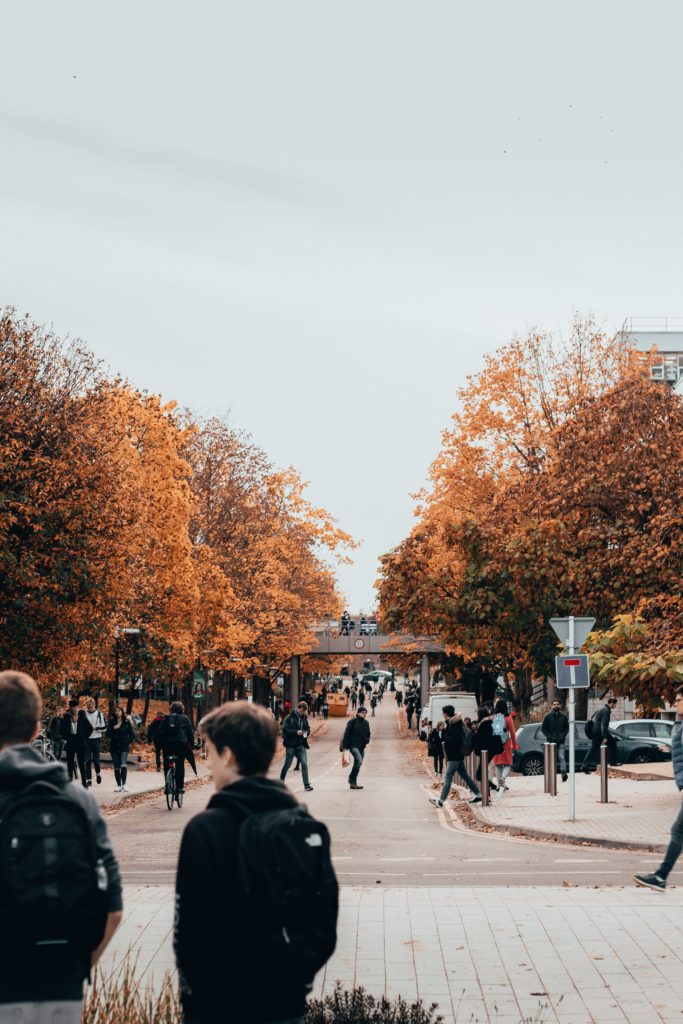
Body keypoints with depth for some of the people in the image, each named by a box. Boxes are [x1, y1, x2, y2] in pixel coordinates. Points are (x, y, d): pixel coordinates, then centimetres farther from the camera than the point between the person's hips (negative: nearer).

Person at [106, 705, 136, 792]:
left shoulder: (126, 722, 2)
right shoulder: (111, 722, 7)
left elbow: (132, 735, 6)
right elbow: (108, 735, 0)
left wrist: (127, 742, -5)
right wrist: (113, 728, -14)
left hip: (124, 747, -3)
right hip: (114, 747, 3)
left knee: (123, 765, -19)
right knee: (116, 767, 6)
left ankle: (124, 784, -20)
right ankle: (118, 785, 13)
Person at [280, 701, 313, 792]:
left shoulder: (304, 718, 7)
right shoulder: (289, 718, -7)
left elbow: (308, 728, 19)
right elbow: (285, 729, -13)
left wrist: (307, 732, -4)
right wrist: (296, 732, -21)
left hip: (301, 745, 3)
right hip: (291, 745, -3)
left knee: (304, 764, -6)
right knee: (287, 765, 7)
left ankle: (306, 785, -5)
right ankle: (281, 781, 26)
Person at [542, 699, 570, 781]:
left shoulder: (563, 716, 8)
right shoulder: (548, 716, 4)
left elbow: (567, 728, 13)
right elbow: (543, 728, 5)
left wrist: (563, 736, -3)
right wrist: (549, 737, -7)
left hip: (561, 741, 0)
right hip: (551, 741, 0)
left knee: (562, 757, -14)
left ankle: (564, 773, -25)